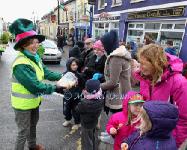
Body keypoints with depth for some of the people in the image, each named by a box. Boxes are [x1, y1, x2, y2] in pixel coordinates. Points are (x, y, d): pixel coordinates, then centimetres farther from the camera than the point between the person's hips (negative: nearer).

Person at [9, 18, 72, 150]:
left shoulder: (35, 58, -1)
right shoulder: (21, 64, -31)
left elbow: (46, 72, 2)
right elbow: (34, 85, -33)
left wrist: (63, 76, -10)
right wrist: (55, 88, -28)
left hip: (34, 100, 9)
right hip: (23, 104, -9)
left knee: (33, 125, 28)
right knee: (24, 132, 8)